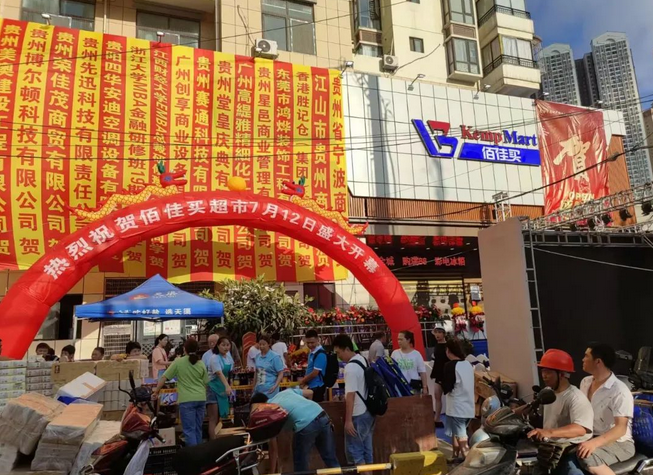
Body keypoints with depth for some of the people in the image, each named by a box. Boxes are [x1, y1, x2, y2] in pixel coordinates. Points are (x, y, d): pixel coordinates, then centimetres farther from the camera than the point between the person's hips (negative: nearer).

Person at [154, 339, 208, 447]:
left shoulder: (178, 362, -4)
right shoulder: (201, 364, 6)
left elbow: (164, 377, -2)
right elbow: (205, 384, 11)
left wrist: (156, 391, 10)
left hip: (187, 400, -4)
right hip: (201, 399, 4)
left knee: (189, 429, 1)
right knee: (198, 428, 16)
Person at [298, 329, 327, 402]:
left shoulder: (320, 354, -20)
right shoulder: (312, 352, 10)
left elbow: (315, 373, -21)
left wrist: (302, 381, -7)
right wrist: (305, 382, 6)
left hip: (316, 387, -9)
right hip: (312, 386, 9)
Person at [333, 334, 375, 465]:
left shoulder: (350, 367, -21)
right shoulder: (363, 360, 8)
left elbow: (351, 395, -22)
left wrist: (348, 420, -19)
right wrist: (344, 397, 25)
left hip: (358, 415, -9)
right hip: (368, 412, 9)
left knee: (354, 451, 1)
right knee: (366, 449, 14)